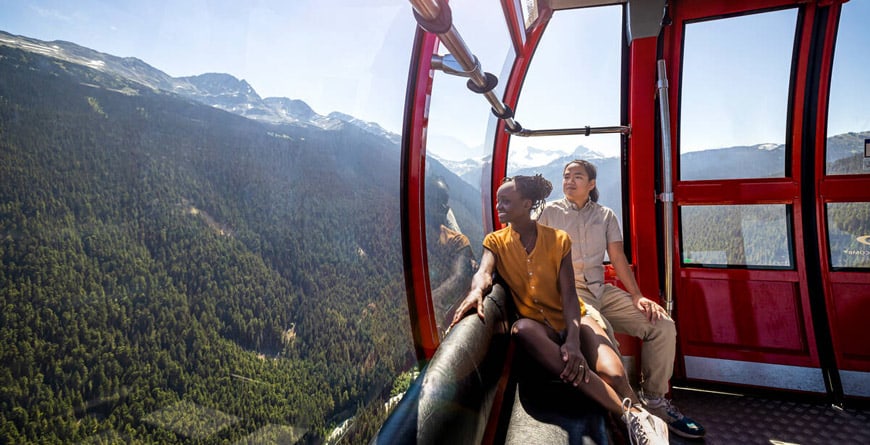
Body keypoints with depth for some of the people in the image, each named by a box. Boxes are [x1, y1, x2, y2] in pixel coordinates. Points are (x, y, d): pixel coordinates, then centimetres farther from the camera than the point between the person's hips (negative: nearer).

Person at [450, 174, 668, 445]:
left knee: (614, 375, -31)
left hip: (571, 320, 0)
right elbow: (484, 272, -19)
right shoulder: (495, 242, 2)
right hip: (538, 324, 0)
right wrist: (477, 290, -45)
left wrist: (573, 339, -27)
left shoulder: (558, 240, -1)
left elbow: (569, 294, -9)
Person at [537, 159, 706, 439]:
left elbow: (617, 256, 7)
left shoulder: (605, 215, 14)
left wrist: (637, 296, -4)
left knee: (663, 326, -10)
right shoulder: (550, 212, 5)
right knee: (601, 332, -35)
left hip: (601, 290, 5)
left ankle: (654, 400, 7)